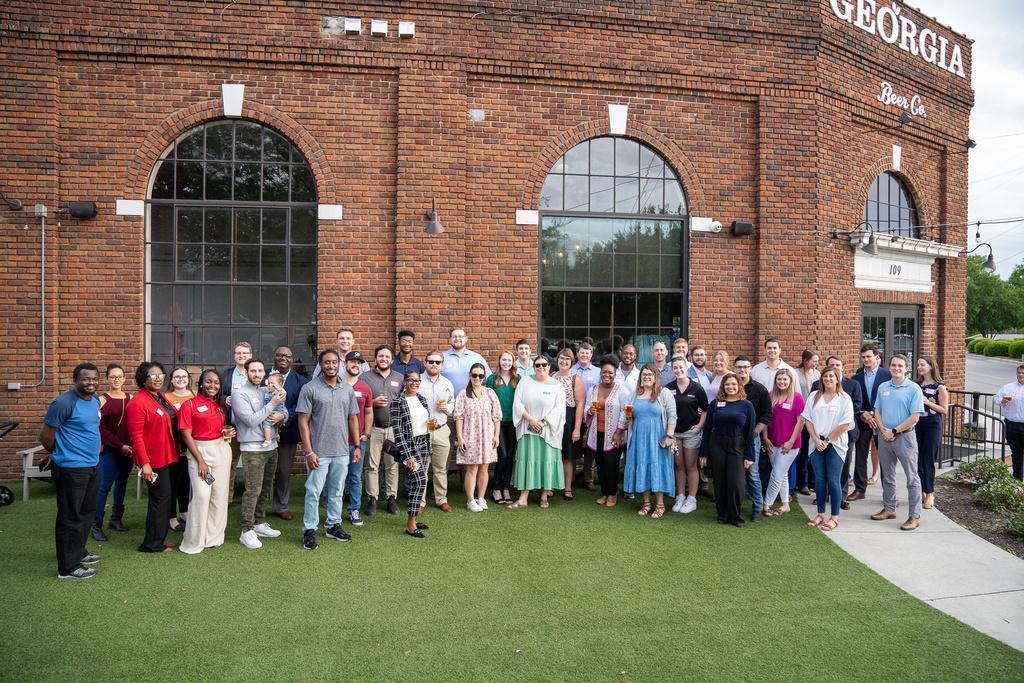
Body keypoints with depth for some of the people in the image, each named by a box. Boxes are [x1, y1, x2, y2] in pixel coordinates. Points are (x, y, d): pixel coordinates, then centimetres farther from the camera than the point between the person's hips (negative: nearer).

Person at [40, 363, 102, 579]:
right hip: (71, 469, -8)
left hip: (93, 466, 9)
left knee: (87, 513, 19)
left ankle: (78, 552, 35)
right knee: (70, 517, 0)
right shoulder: (64, 402, -18)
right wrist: (61, 454, 2)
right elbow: (45, 436, -13)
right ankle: (68, 567, 9)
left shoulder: (95, 400, 8)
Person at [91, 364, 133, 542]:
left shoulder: (130, 398, 8)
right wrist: (120, 446, -13)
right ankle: (96, 526, 0)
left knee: (122, 483, 12)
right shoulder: (103, 400, -5)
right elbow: (101, 428, -8)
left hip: (129, 450, 5)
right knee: (104, 485, -6)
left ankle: (116, 519, 23)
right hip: (110, 450, -5)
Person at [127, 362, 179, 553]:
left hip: (168, 456, 9)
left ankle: (159, 538, 28)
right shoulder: (138, 402, -15)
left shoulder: (161, 398, 12)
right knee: (161, 498, -2)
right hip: (153, 460, -9)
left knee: (165, 498, 16)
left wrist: (177, 451, 15)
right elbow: (136, 436, -19)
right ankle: (152, 544, 11)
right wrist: (144, 463, -23)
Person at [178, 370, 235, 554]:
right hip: (199, 451, -5)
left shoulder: (220, 406, 14)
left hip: (221, 450, 5)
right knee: (202, 495, -12)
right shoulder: (189, 405, -3)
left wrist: (228, 432, 3)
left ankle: (214, 537, 18)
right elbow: (186, 435, -7)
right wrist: (200, 461, -12)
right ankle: (194, 542, 0)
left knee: (220, 495, 5)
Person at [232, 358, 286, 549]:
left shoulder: (267, 391, 11)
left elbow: (283, 411, 17)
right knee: (253, 490, -8)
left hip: (271, 447, 7)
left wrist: (281, 416, -7)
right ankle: (247, 531, 0)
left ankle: (259, 524, 25)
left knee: (266, 489, 13)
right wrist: (273, 403, -16)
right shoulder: (239, 394, -8)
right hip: (252, 449, -7)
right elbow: (251, 420, -17)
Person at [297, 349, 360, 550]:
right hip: (319, 452, -4)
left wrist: (357, 446, 9)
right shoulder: (309, 389, -7)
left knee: (337, 491, 14)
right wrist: (309, 452, -13)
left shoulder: (348, 389, 6)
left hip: (342, 451, 4)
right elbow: (303, 422, -8)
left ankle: (334, 525, 27)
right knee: (313, 492, 1)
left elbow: (353, 418, 12)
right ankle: (310, 530, 12)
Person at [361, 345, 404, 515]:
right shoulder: (365, 377, 4)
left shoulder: (399, 378, 12)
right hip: (372, 428, -2)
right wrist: (373, 403, -13)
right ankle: (372, 498, 10)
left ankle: (392, 498, 13)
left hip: (394, 428, 2)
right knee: (371, 465, 1)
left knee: (392, 465, 5)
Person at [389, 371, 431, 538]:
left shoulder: (422, 399, 12)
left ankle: (412, 519, 20)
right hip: (409, 445, -7)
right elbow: (397, 430, -13)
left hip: (424, 444, 7)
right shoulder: (397, 402, -8)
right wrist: (407, 455, -18)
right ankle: (411, 524, -10)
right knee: (419, 480, -16)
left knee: (416, 482, 9)